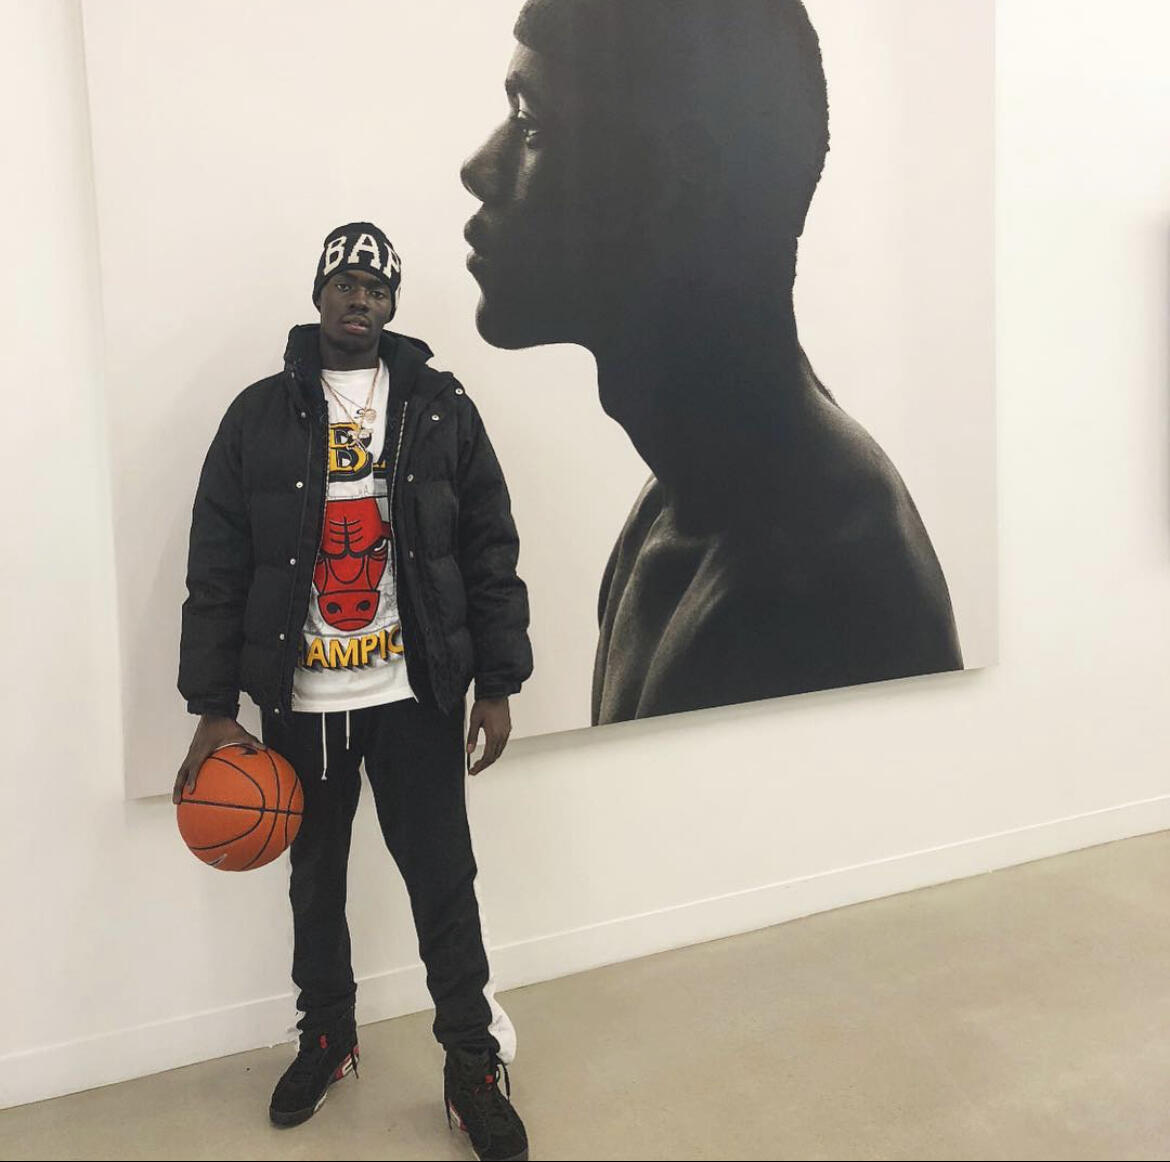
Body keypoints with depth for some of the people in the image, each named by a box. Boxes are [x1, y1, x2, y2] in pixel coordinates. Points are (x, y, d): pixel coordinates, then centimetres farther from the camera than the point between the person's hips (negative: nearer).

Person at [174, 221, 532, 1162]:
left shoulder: (441, 408, 1)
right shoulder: (260, 414, 1)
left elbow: (490, 552, 1)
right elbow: (217, 567, 0)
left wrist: (496, 683, -2)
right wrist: (215, 707, -3)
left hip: (416, 696, -1)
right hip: (297, 702, 1)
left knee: (444, 881, 4)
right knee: (316, 879, 17)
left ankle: (473, 1066, 22)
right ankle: (327, 1040, 39)